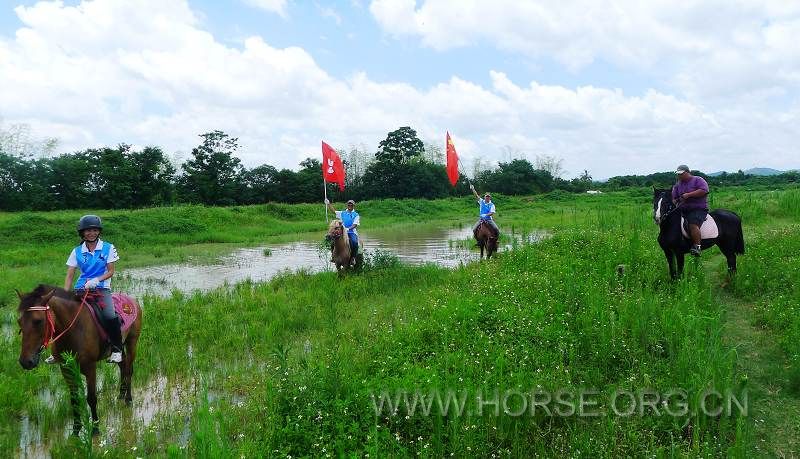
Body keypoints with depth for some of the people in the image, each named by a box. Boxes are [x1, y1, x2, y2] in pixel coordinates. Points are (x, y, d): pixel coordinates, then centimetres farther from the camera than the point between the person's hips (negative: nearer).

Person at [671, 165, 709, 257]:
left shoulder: (698, 180, 1)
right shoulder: (677, 185, 19)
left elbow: (704, 191, -16)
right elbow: (674, 198, 22)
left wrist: (688, 195, -20)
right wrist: (675, 202, -2)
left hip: (699, 209, -7)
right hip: (683, 210, 7)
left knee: (693, 225, -31)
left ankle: (697, 246, -29)